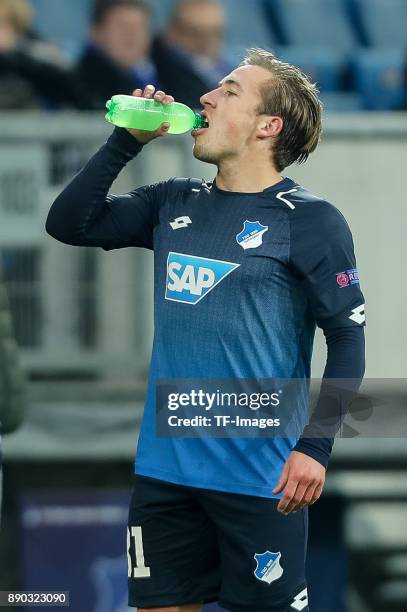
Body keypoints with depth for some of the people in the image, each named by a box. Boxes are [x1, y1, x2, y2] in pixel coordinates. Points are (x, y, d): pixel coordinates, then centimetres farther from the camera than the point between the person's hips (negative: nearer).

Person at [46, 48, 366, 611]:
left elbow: (347, 336, -8)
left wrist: (316, 444, -16)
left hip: (260, 477, -6)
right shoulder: (175, 204, 11)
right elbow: (69, 223, 10)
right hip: (166, 465, 6)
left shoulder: (309, 220, -6)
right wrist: (127, 141, 1)